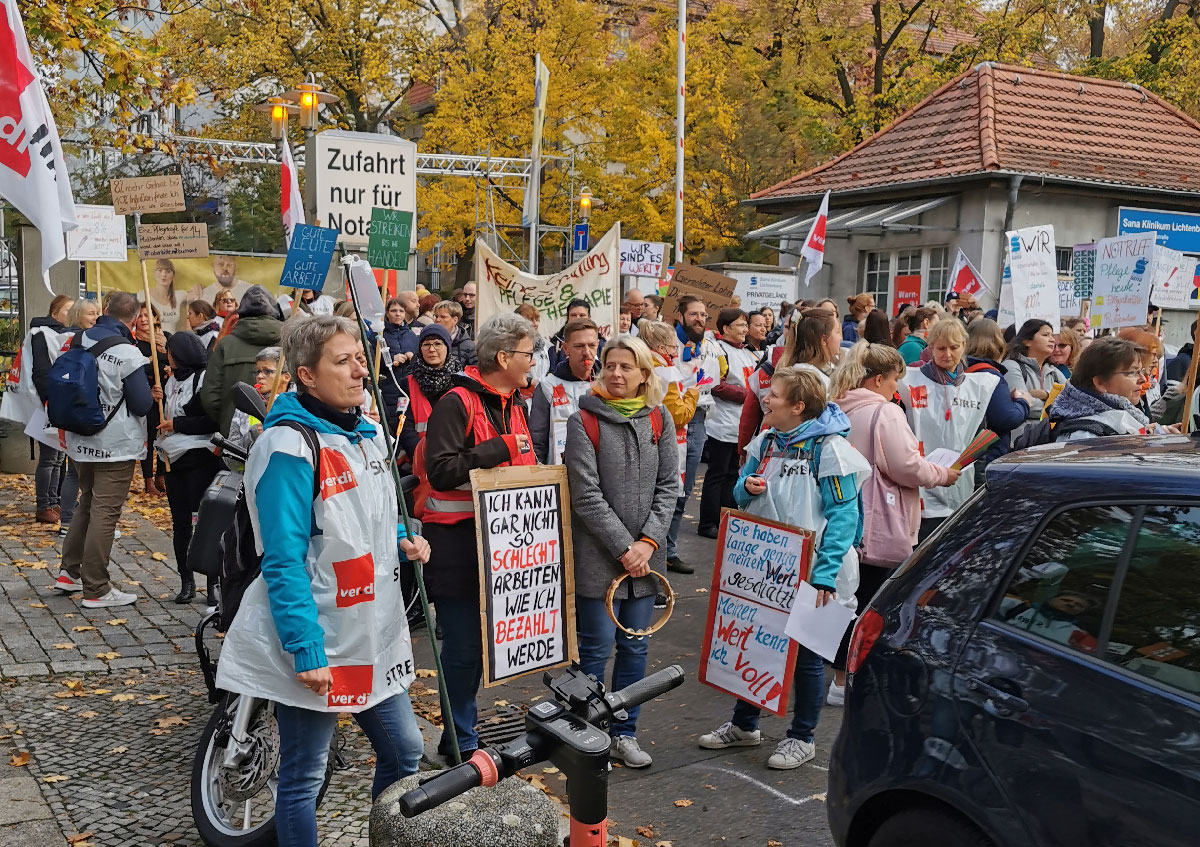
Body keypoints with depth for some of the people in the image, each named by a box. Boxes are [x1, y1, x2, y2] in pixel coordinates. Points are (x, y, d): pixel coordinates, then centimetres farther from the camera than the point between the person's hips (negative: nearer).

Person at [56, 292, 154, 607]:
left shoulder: (80, 341, 2)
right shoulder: (127, 353, -19)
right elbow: (142, 405, -16)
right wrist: (150, 395, 6)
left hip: (80, 440, 7)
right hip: (116, 445, -7)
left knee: (87, 503, 23)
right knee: (105, 512, -1)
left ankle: (69, 571, 28)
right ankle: (96, 589, 4)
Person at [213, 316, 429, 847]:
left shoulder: (367, 434, 9)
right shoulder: (290, 445, -18)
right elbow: (284, 561, -20)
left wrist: (400, 540, 2)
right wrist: (305, 650, -23)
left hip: (372, 633, 8)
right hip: (316, 645, -8)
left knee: (404, 754, 17)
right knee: (304, 777, 7)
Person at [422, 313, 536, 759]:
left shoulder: (514, 404, 15)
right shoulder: (456, 404, -13)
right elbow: (441, 470, -24)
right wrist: (501, 448, -21)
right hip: (459, 543, -9)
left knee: (481, 639, 16)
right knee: (464, 645, -2)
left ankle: (459, 733, 29)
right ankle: (462, 744, 11)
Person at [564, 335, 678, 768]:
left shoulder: (657, 417, 5)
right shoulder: (584, 420, -7)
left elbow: (668, 484, 4)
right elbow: (586, 495, -12)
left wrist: (649, 540, -8)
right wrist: (623, 546, -14)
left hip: (645, 554, 4)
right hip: (598, 554, -4)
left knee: (635, 646, 11)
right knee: (597, 647, 2)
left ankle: (624, 732, 26)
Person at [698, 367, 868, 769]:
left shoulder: (828, 447, -15)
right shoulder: (766, 442, 5)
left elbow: (842, 516, -17)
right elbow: (744, 497, 15)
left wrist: (824, 574, -23)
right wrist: (747, 487, -10)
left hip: (809, 572, -6)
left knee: (806, 653, 7)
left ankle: (802, 737, 23)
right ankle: (744, 725, 33)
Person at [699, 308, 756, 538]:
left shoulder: (748, 353, 16)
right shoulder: (718, 350, -11)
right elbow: (717, 386, -19)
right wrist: (746, 395, -17)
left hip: (743, 426, 8)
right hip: (724, 425, -8)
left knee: (733, 474, 13)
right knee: (717, 474, -2)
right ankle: (707, 524, 6)